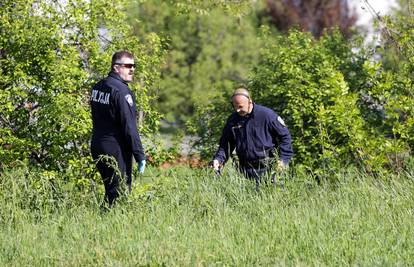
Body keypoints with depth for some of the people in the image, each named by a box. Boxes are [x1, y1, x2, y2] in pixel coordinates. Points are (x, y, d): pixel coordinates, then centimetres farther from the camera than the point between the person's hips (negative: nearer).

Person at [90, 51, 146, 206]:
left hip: (97, 147, 9)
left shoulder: (97, 87, 11)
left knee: (110, 190, 15)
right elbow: (129, 127, -19)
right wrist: (140, 156, -15)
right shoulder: (121, 91, -16)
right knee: (119, 194, -6)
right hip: (116, 150, -9)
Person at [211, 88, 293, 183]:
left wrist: (284, 159, -9)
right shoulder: (232, 120, 7)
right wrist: (218, 159, -2)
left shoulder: (266, 114, -6)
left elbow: (285, 136, 0)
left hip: (267, 168, -3)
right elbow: (225, 144, 17)